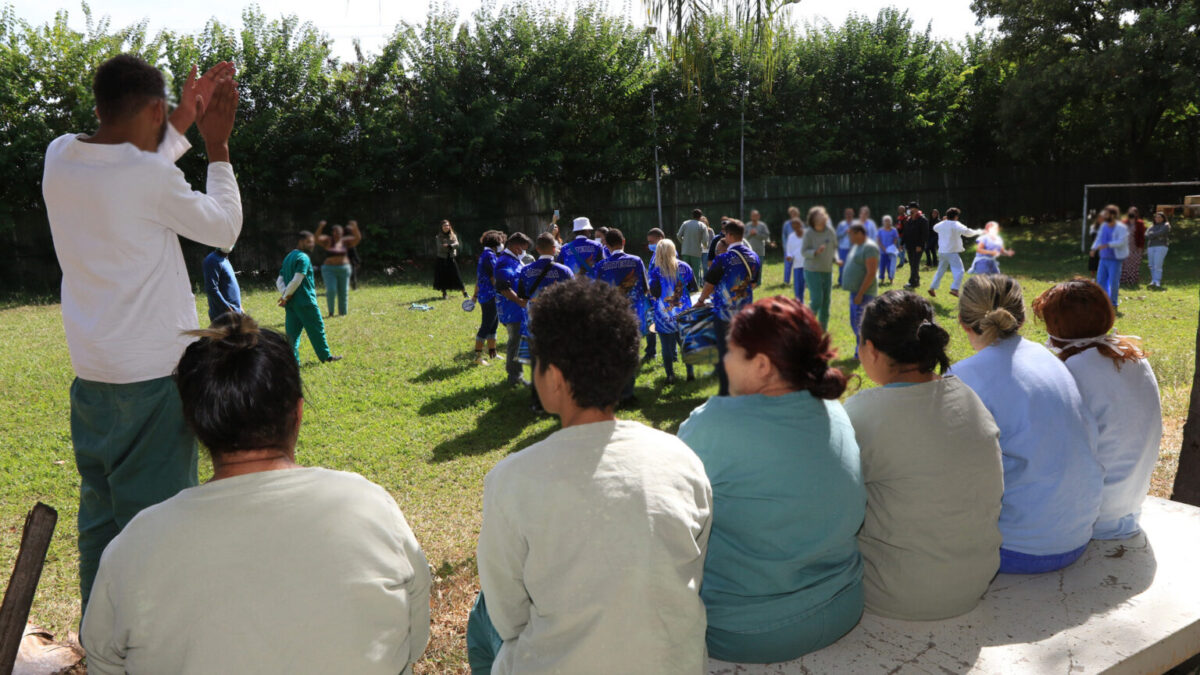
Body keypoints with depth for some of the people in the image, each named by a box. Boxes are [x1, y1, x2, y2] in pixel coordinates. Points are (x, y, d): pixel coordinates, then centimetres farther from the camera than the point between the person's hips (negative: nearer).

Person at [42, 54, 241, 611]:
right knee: (154, 513, 2)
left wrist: (185, 121, 23)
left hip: (90, 373, 8)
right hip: (153, 374, -7)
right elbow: (224, 230, -1)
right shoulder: (150, 176, -16)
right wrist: (217, 147, 7)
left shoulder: (58, 158, 4)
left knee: (99, 509, 17)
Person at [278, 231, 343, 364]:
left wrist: (284, 294, -3)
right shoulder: (303, 258, -11)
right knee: (317, 328, 5)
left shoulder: (288, 258, 18)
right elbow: (297, 280, -21)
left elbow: (279, 281, 13)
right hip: (305, 301, -8)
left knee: (292, 332, 5)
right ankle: (326, 356, 16)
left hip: (291, 303, 8)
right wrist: (286, 296, -13)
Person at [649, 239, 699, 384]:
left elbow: (654, 294, -16)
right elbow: (694, 288, 3)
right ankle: (690, 372, 18)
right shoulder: (684, 267, -1)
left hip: (664, 315, -3)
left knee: (667, 346, 6)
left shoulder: (656, 270, -13)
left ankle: (670, 376, 9)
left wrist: (651, 293, 4)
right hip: (684, 311, 4)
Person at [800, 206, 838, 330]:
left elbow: (834, 247, 13)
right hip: (813, 271, -5)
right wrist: (816, 251, -27)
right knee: (816, 300, -12)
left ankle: (822, 329, 22)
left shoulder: (829, 231, 1)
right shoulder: (808, 233, -12)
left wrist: (836, 259, -3)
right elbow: (803, 251, -11)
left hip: (827, 271, 5)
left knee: (826, 301, 10)